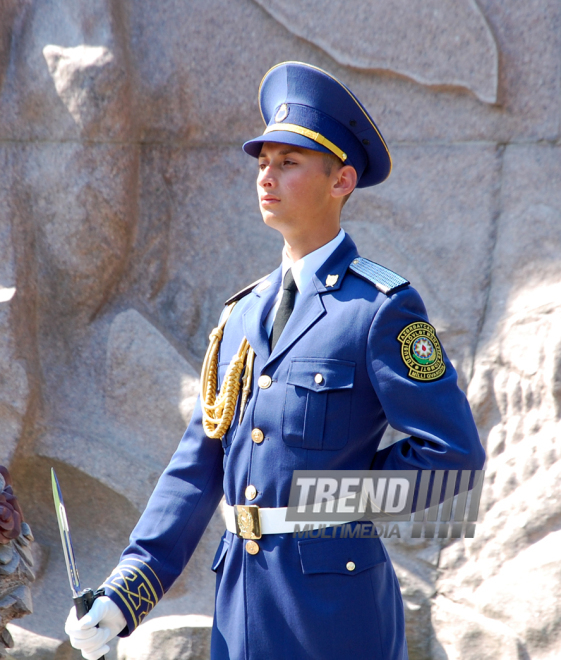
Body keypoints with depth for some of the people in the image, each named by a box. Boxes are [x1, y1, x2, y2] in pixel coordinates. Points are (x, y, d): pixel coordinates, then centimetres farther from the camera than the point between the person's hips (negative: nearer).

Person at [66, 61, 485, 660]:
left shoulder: (381, 308, -7)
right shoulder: (242, 316, 12)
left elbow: (454, 452, -11)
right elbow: (198, 466, 10)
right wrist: (125, 593, 2)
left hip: (334, 610, -6)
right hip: (241, 607, 6)